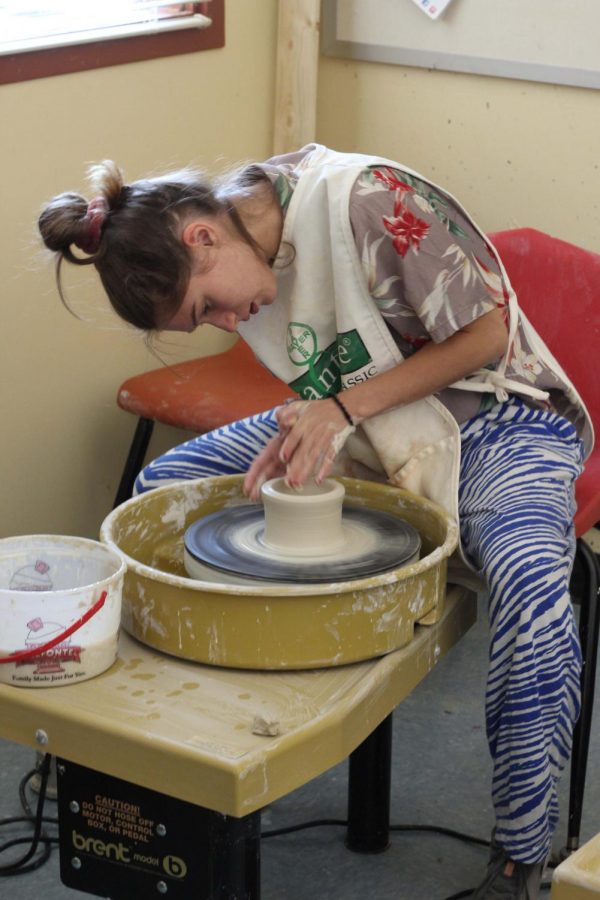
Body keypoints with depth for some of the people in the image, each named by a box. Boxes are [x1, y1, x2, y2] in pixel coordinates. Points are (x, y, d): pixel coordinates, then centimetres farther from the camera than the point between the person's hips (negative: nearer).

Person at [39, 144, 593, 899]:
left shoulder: (366, 199, -28)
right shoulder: (241, 256, -5)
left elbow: (489, 332, -20)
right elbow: (320, 382, 7)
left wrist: (343, 408, -23)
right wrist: (305, 431, -16)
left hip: (493, 418, -7)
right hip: (362, 429, 7)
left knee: (533, 588, -37)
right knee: (160, 487, -2)